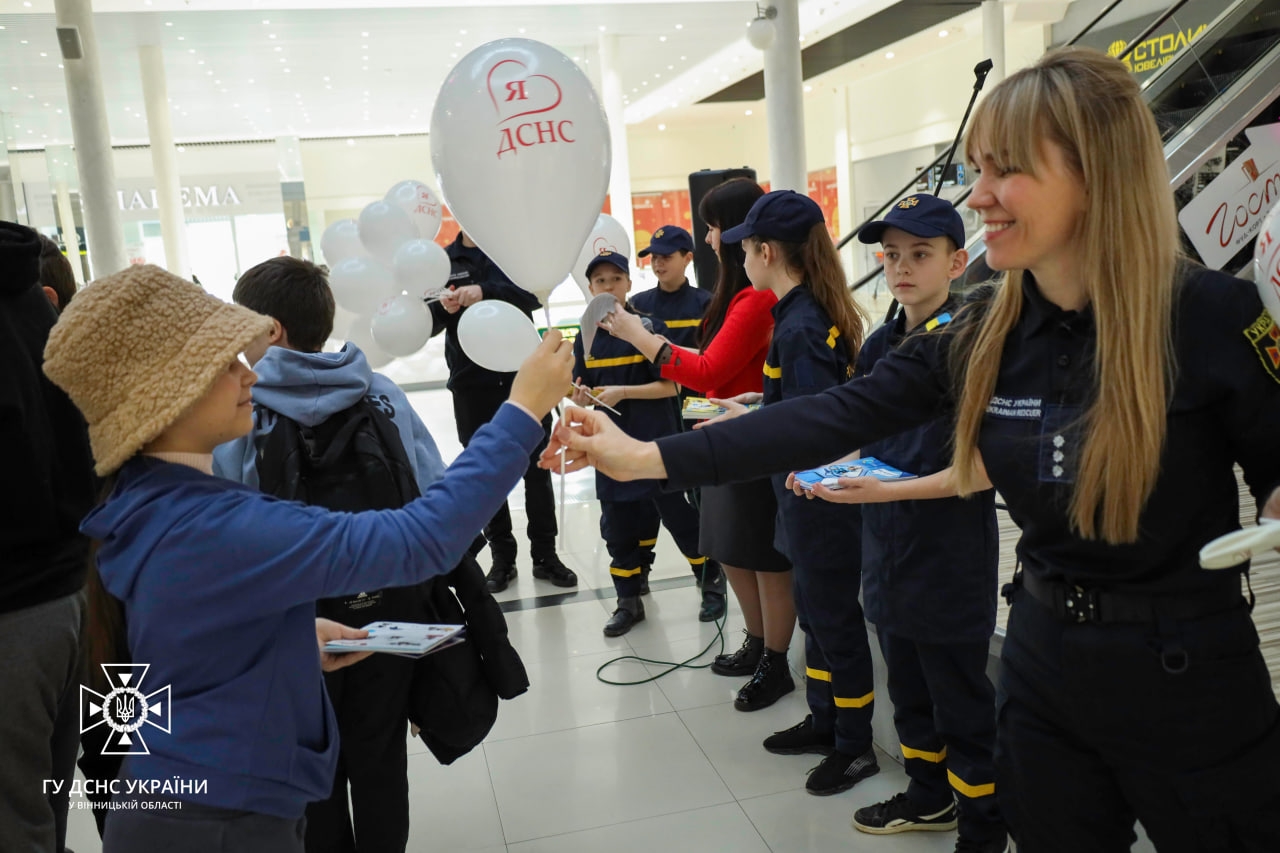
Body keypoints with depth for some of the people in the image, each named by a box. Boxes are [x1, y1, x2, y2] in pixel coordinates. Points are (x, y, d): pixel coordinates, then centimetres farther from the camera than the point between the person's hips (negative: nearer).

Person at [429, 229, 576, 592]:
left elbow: (532, 295, -14)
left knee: (537, 467, 4)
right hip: (472, 384, 1)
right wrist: (444, 309, -21)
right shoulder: (444, 261, 6)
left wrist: (486, 291, -29)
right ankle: (502, 555, 17)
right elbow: (429, 324, 2)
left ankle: (545, 553, 14)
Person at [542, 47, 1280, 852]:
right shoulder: (982, 333, -5)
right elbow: (832, 418, -9)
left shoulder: (1209, 315, -18)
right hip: (1044, 659, 4)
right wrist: (648, 457, -13)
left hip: (1189, 674, -4)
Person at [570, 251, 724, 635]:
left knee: (678, 516, 2)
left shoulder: (650, 326, -8)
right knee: (618, 525, 9)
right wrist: (580, 398, -14)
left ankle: (712, 584, 23)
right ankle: (628, 601, 24)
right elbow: (583, 393, 10)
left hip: (657, 443, -4)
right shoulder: (586, 338, 6)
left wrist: (622, 392, -20)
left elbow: (670, 386, -10)